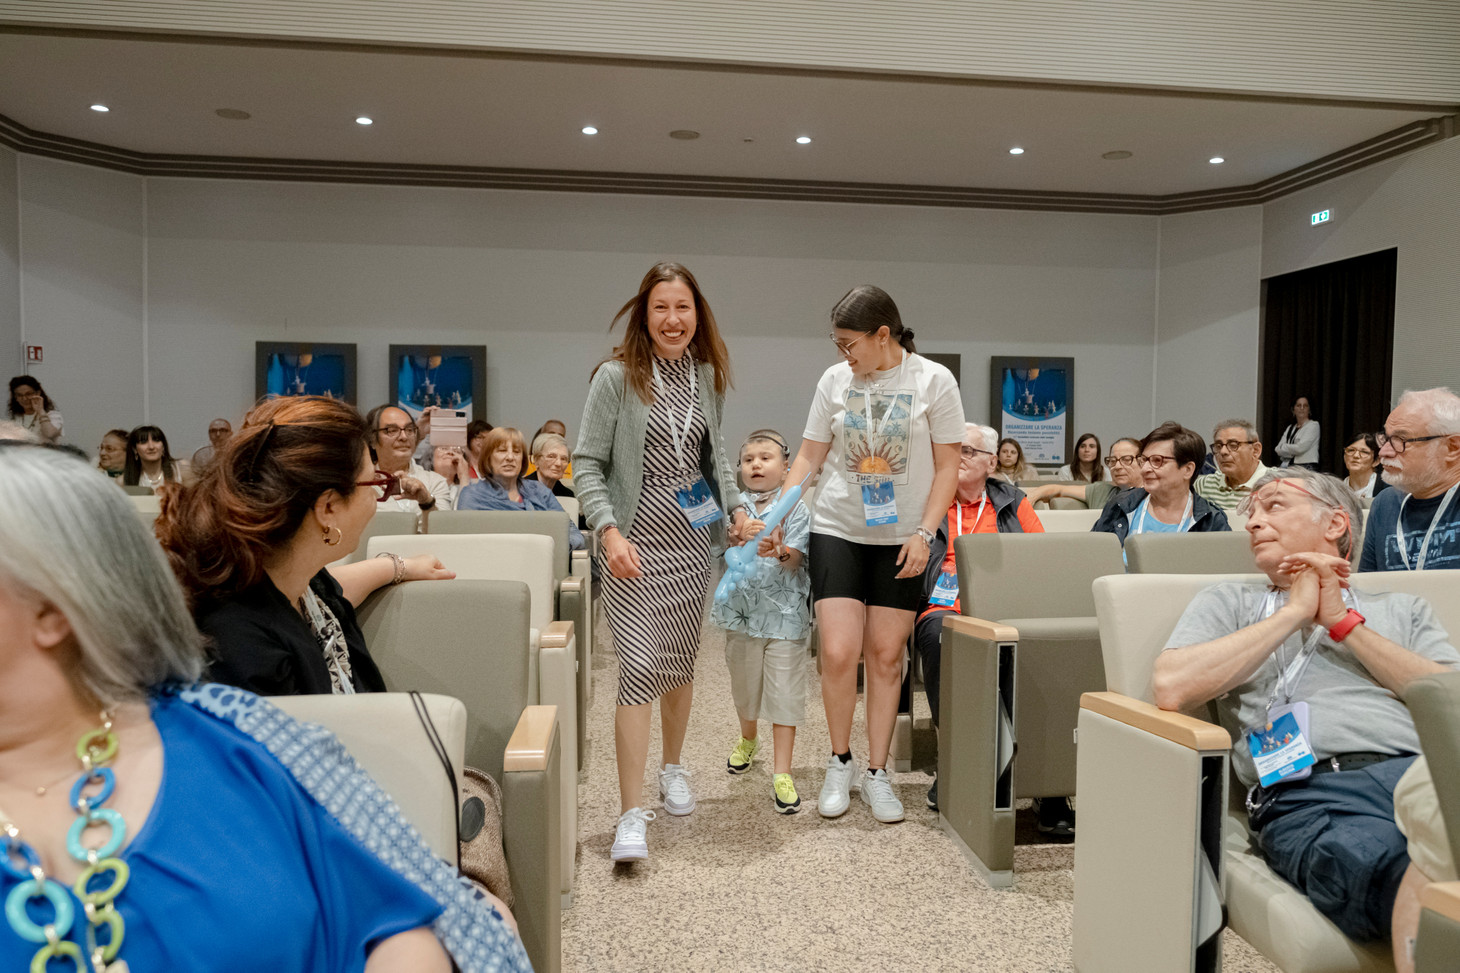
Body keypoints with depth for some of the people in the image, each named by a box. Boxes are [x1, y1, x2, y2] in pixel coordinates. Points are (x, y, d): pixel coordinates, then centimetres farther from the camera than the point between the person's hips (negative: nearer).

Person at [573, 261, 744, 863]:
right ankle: (632, 814, -4)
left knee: (681, 660, 15)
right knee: (640, 666, -11)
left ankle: (672, 767, 38)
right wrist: (609, 529, -21)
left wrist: (737, 507, 9)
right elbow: (587, 463, -9)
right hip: (635, 540, -5)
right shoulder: (616, 377, -7)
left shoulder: (707, 376, 8)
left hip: (691, 540, 5)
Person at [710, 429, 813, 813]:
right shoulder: (736, 508, 2)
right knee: (745, 685, 20)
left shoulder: (795, 508, -5)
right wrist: (741, 536, -32)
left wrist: (778, 551, -36)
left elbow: (795, 560, -14)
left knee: (785, 692, -2)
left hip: (785, 613, -3)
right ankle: (748, 740, 47)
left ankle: (782, 773, 6)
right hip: (742, 610, 3)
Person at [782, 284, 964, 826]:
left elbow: (947, 467, -1)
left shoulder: (933, 381, -2)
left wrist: (923, 533, -11)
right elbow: (808, 457, 8)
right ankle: (839, 762, 16)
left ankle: (877, 773, 18)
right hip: (837, 530, 1)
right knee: (839, 653, -7)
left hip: (901, 537, -1)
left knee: (886, 656, 3)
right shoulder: (834, 380, 3)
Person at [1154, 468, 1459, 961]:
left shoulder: (1403, 609, 28)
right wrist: (1295, 612, 7)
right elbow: (1171, 688, 1)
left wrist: (1343, 621, 6)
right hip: (1310, 791, -1)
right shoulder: (1230, 602, 22)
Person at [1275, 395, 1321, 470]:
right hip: (1287, 466, 5)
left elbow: (1300, 448, -9)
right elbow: (1278, 450, 9)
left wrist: (1283, 447, 4)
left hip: (1306, 467, -5)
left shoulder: (1313, 426, 3)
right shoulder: (1290, 428, 21)